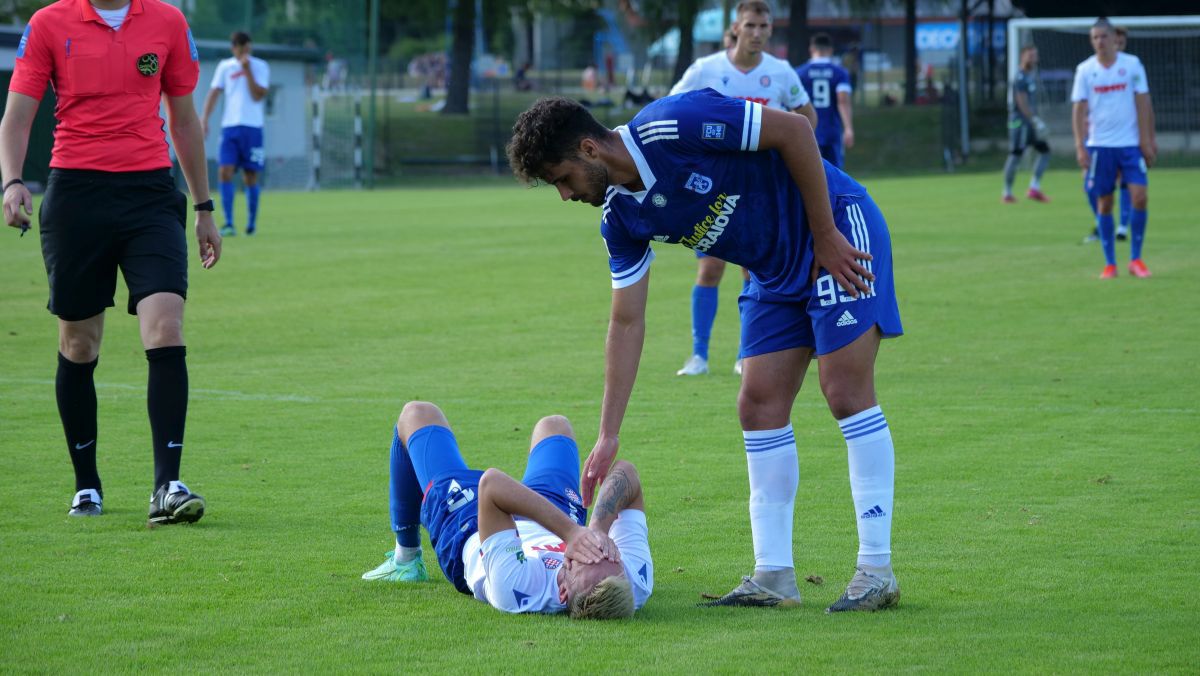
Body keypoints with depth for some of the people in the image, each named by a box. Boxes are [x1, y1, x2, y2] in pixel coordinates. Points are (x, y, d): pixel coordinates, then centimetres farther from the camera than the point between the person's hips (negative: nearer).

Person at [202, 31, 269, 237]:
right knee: (224, 172, -12)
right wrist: (204, 118, -6)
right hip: (229, 127, 1)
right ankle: (228, 224, -13)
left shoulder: (260, 67, 3)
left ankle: (252, 223, 17)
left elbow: (258, 96, -7)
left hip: (252, 127, -1)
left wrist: (248, 71, -12)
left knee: (250, 177, 3)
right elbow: (214, 92, 5)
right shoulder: (225, 67, 10)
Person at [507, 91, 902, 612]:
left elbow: (794, 129, -22)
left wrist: (825, 237, -19)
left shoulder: (675, 125, -26)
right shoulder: (621, 217, -2)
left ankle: (877, 569, -10)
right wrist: (608, 435, 0)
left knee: (846, 390, -13)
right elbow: (627, 321, 3)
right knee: (760, 406, 1)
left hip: (836, 232, -8)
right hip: (775, 273, 8)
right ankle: (774, 576, 5)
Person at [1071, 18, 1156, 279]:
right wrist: (1080, 146, -8)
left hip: (1130, 143, -1)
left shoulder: (1132, 64, 0)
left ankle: (1136, 259, 1)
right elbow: (1078, 109, 1)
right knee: (1104, 203, 3)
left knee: (1139, 197, -12)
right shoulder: (1085, 70, 2)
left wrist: (1148, 140, -3)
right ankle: (1110, 264, 11)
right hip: (1099, 145, 1)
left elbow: (1143, 103, 1)